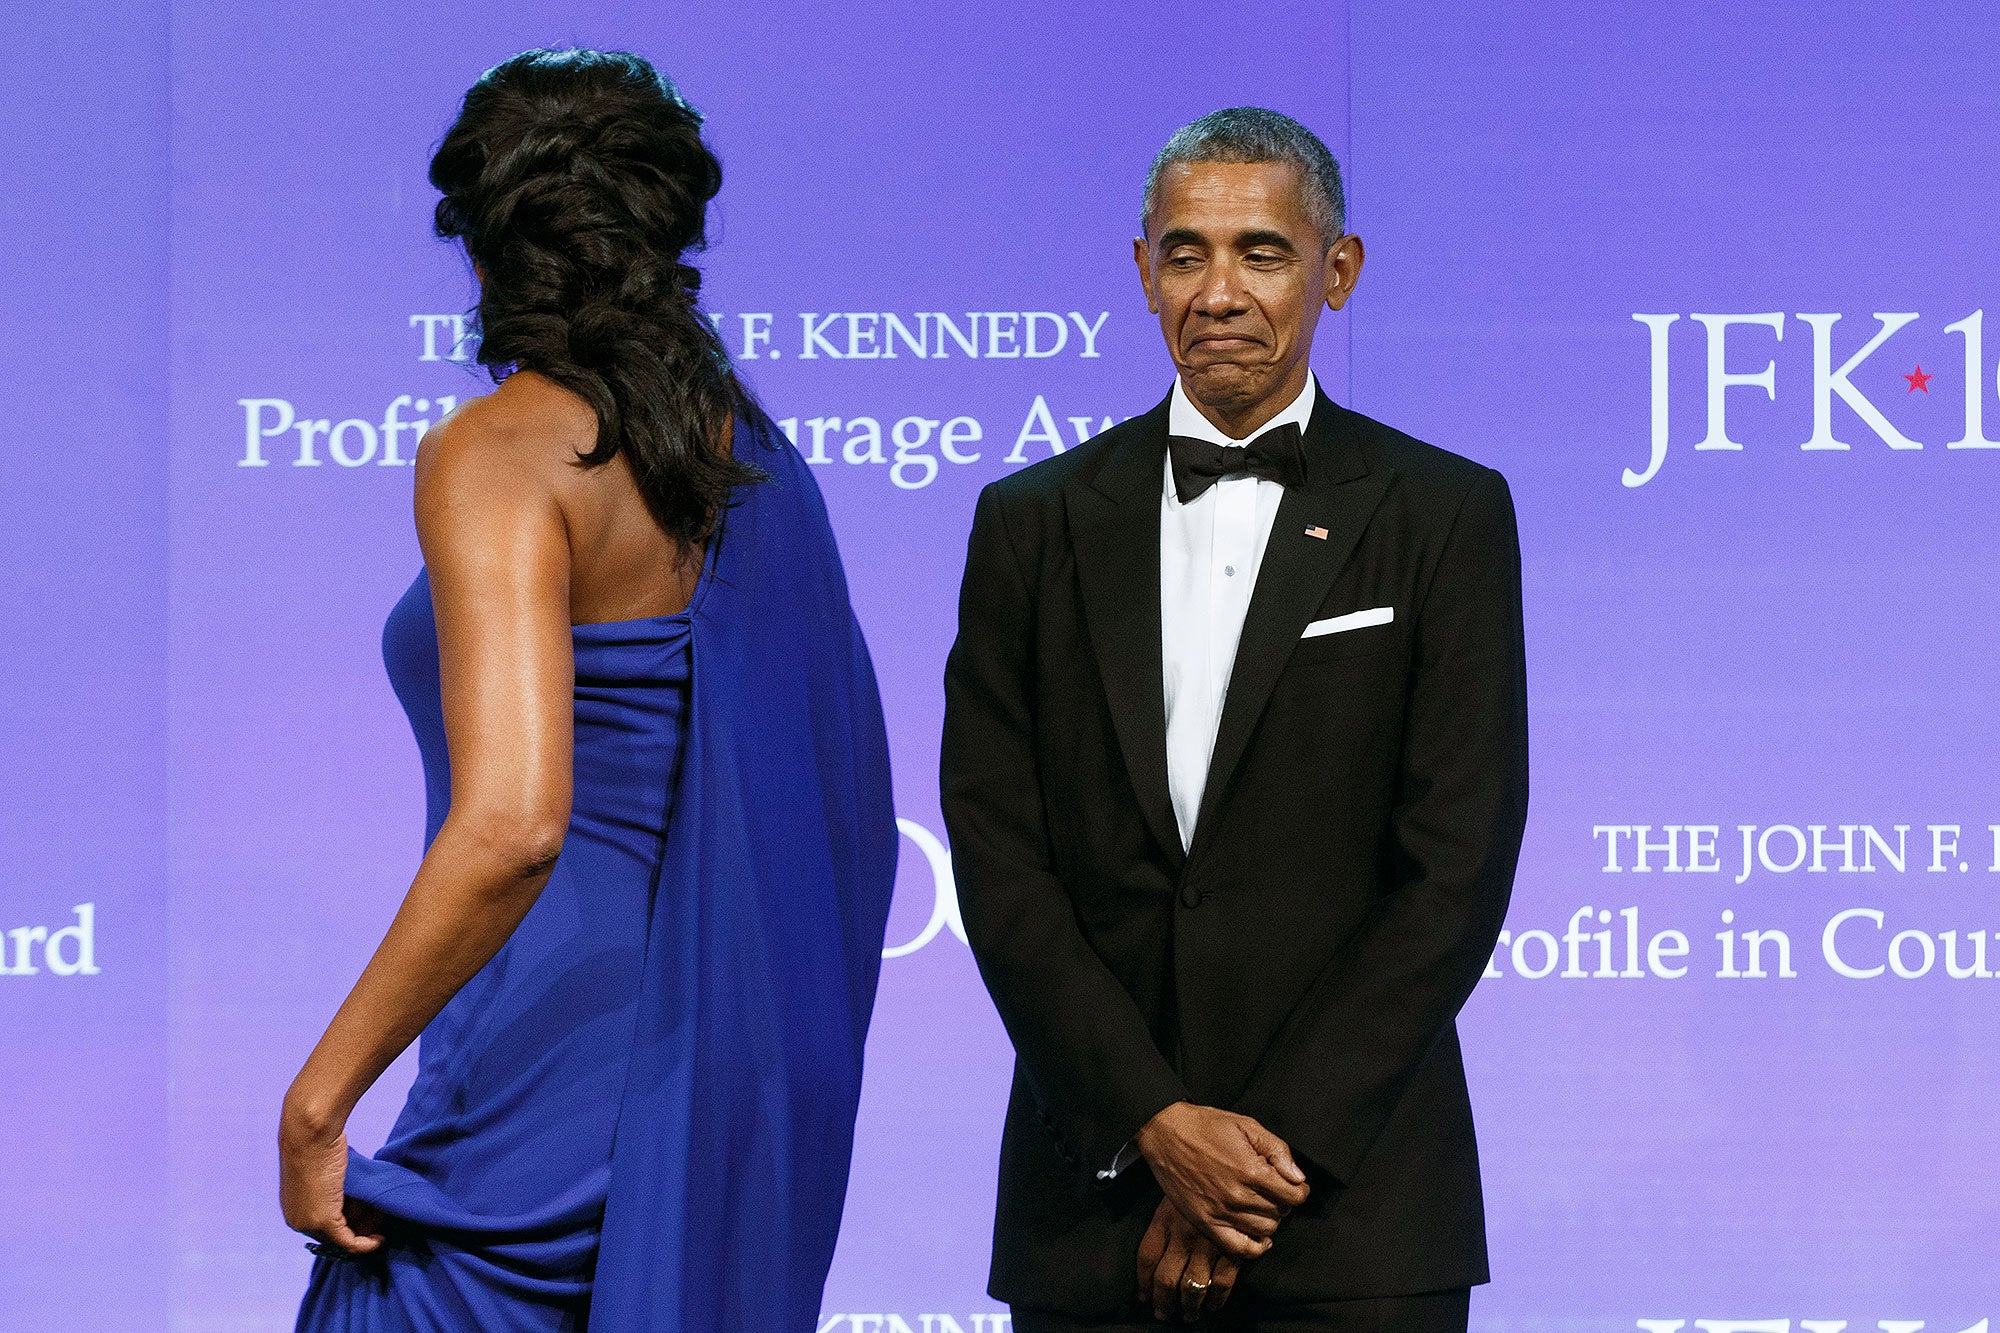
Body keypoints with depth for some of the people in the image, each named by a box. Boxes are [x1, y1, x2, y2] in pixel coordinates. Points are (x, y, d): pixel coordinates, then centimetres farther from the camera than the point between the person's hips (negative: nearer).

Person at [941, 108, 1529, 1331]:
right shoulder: (1036, 524, 8)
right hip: (1094, 1196, 2)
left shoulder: (1447, 517, 3)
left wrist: (1277, 1143, -11)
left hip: (1354, 1203, -2)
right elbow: (998, 856, 2)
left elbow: (1459, 868, -4)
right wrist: (1156, 1123, -10)